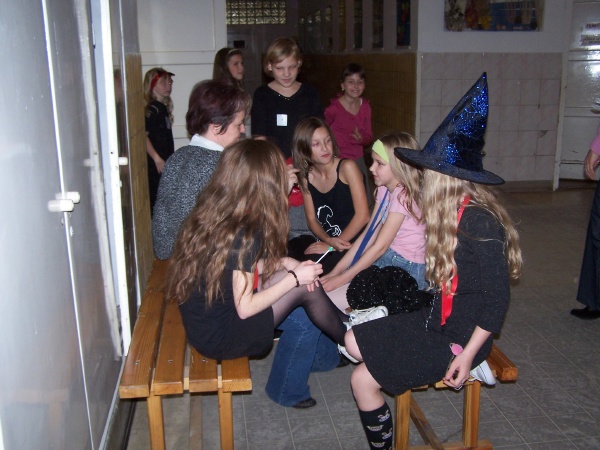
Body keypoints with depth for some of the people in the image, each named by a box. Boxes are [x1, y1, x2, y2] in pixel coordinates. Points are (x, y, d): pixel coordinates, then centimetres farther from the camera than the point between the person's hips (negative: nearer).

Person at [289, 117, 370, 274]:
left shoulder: (347, 167, -13)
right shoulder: (305, 176, 3)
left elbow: (362, 215, -16)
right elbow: (312, 219, 5)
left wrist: (331, 246, -15)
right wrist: (328, 240, -16)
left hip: (354, 240, -5)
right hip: (325, 239, 5)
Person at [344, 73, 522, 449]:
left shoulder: (479, 222, -25)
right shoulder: (454, 214, 1)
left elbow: (498, 298, -23)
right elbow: (446, 282, 4)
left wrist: (467, 355, -21)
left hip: (461, 335, -9)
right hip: (438, 319, 9)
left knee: (363, 379, -8)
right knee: (353, 340, 13)